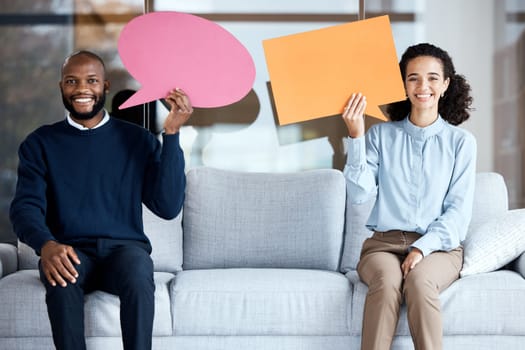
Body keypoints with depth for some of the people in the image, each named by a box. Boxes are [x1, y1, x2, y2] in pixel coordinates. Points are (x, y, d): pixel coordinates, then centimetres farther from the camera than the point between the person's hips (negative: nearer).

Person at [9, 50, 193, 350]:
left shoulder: (139, 139, 7)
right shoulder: (40, 143, 8)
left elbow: (168, 207, -4)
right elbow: (25, 206, -5)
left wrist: (171, 134, -10)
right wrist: (46, 245, -28)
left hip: (125, 247, 0)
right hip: (70, 252, 0)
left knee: (139, 275, -35)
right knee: (61, 277, -35)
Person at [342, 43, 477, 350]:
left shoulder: (461, 141, 4)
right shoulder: (381, 135, 7)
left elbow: (459, 211, -1)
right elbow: (360, 193, -4)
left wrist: (422, 248, -15)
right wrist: (356, 137, -12)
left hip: (439, 246, 0)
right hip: (384, 243, 1)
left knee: (419, 281, -35)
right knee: (387, 281, -34)